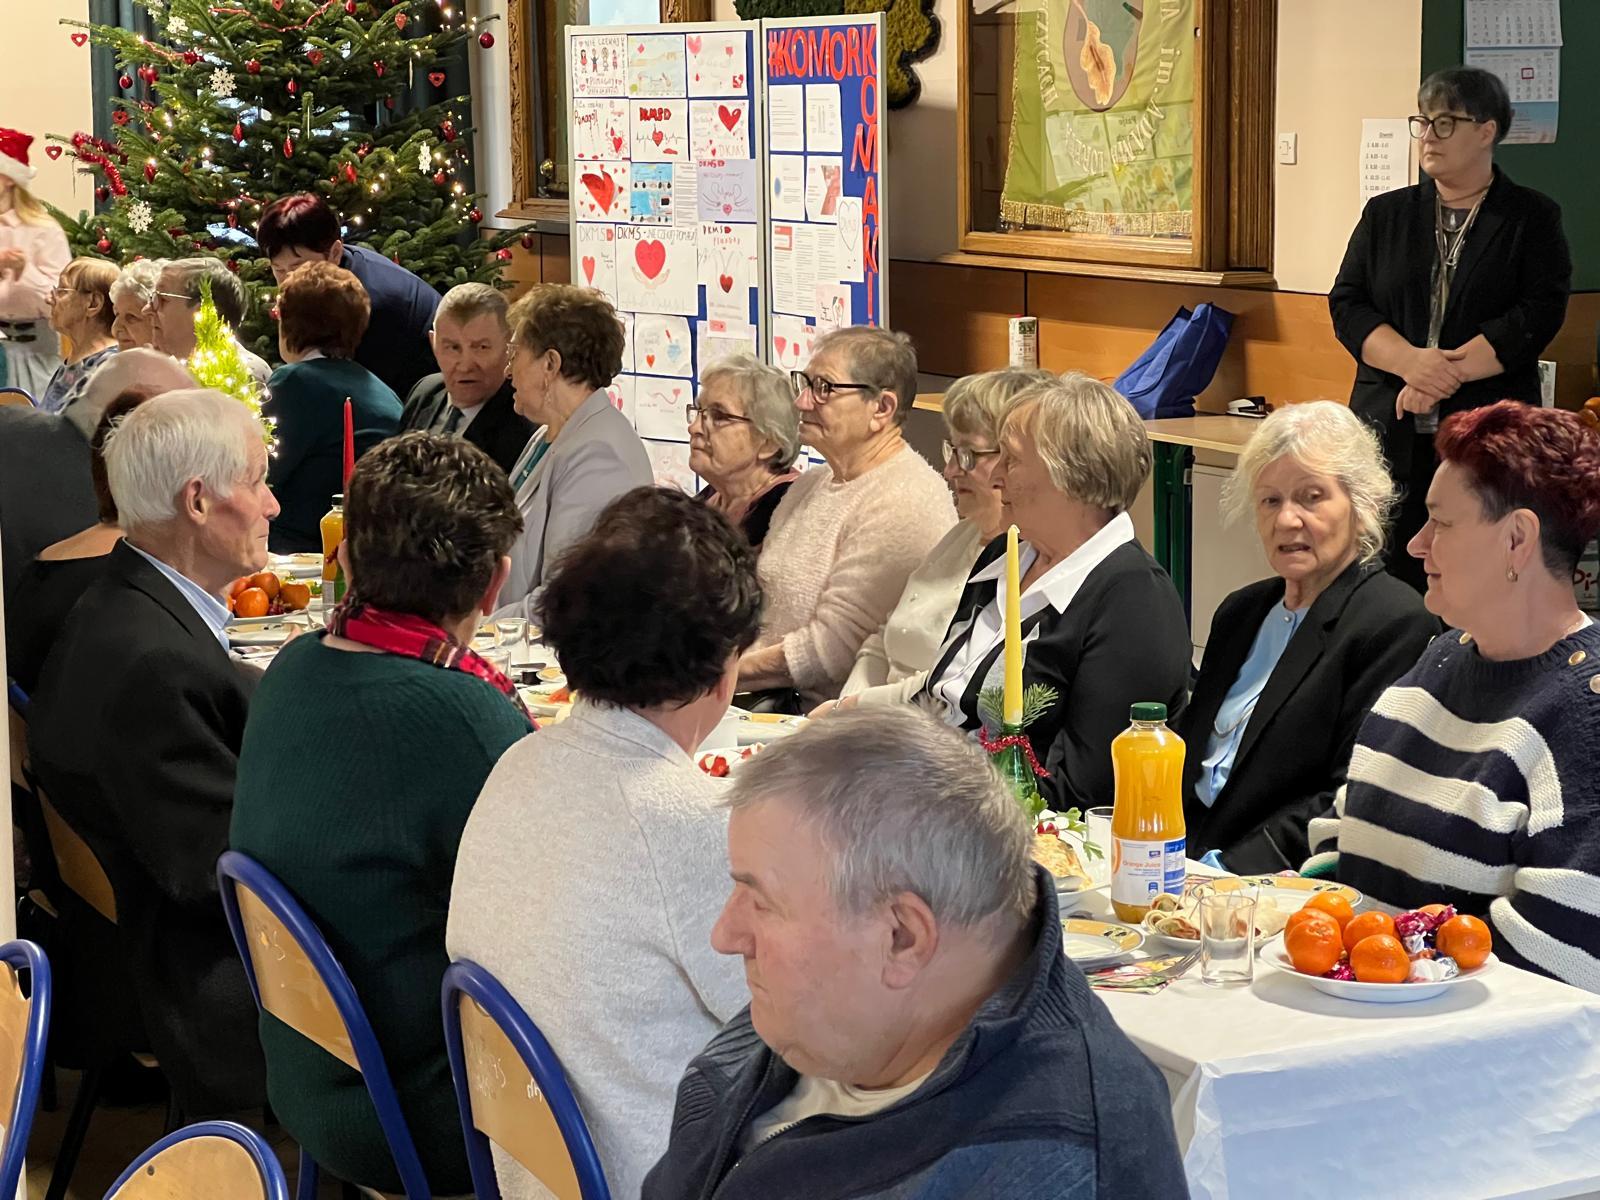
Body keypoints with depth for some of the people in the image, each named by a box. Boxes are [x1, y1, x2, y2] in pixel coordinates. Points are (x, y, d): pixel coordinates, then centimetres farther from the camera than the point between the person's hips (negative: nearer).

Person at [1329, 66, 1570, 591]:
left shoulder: (1532, 218, 6)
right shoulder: (1386, 214, 15)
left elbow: (1537, 316, -6)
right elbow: (1347, 305, 5)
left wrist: (1442, 374, -13)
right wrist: (1411, 362, -13)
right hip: (1389, 433, 3)